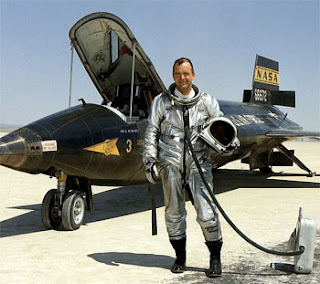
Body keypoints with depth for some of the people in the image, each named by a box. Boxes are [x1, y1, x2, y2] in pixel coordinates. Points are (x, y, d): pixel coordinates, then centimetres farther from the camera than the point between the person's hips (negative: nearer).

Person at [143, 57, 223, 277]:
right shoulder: (162, 101, 8)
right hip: (170, 162, 1)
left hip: (198, 161, -1)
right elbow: (151, 132, 8)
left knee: (207, 212, -10)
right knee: (174, 212, 8)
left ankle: (215, 258, 6)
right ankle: (180, 258, 24)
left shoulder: (206, 101, 8)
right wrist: (149, 160, 1)